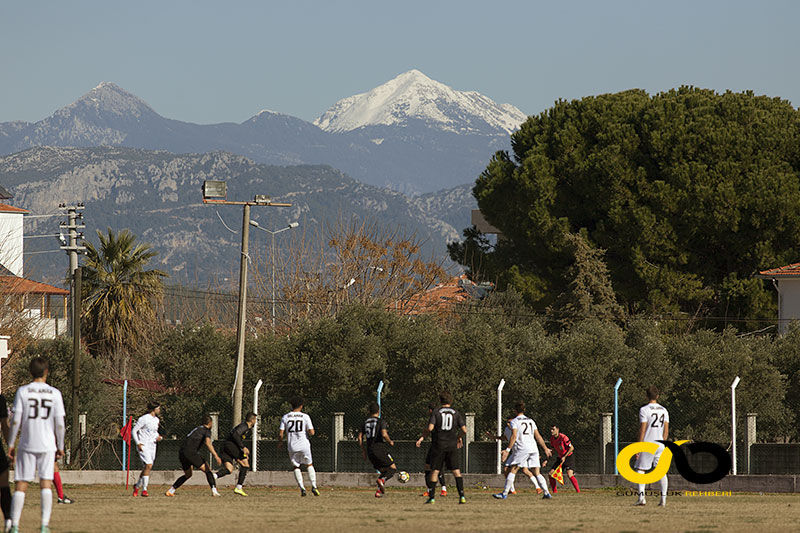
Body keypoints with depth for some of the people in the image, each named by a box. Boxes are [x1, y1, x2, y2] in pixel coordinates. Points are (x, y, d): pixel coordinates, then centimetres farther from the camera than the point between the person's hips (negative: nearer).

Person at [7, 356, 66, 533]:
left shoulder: (23, 391, -2)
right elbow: (60, 424, 0)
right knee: (46, 484, 2)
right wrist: (60, 447, 10)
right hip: (47, 445, 1)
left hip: (26, 445, -1)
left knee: (21, 485, 2)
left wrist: (11, 444, 3)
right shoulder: (54, 393, 1)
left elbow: (16, 421, -5)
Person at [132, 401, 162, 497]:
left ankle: (137, 486, 31)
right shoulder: (144, 419, -10)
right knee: (148, 465, -20)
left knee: (147, 467, 10)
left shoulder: (156, 420, 13)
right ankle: (144, 490, -18)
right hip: (143, 446, -8)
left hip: (152, 446, 8)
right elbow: (134, 431, -8)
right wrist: (138, 443, -17)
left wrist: (158, 437, 4)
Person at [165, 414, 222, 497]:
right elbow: (208, 443, -18)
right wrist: (216, 456, -22)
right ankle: (214, 490, -17)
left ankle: (171, 490, 19)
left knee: (187, 475, 25)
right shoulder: (206, 430, 2)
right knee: (207, 470, -2)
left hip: (181, 453, 8)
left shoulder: (198, 428, 28)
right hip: (190, 452, -8)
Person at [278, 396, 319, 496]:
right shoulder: (305, 417, -3)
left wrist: (280, 442, 17)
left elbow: (281, 433, -2)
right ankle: (314, 486, 4)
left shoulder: (285, 417, 0)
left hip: (292, 447, 1)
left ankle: (302, 487, 0)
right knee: (309, 464, 16)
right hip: (304, 445, -1)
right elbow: (311, 432, -8)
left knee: (296, 467, 14)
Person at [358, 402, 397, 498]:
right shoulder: (381, 421, -5)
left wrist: (363, 451, 20)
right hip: (380, 449, -6)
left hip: (370, 451, 6)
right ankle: (382, 480, -24)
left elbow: (360, 437, 11)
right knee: (393, 468, 3)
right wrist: (390, 441, 1)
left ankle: (378, 491, 2)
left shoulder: (365, 422, 13)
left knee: (384, 471, 17)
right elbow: (384, 434, -19)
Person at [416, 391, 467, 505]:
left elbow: (430, 428, -14)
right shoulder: (456, 413, 5)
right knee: (456, 471, 0)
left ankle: (431, 497, 6)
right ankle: (462, 496, -11)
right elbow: (464, 430, 0)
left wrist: (422, 437, 0)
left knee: (434, 471, 7)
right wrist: (460, 438, 20)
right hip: (453, 446, 1)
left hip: (439, 446, -1)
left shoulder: (436, 413, -1)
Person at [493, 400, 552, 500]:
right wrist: (545, 448, 26)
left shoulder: (515, 421, 1)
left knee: (512, 470, -3)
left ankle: (504, 493, -8)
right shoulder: (530, 421, 19)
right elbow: (538, 436, 19)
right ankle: (547, 493, -2)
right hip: (533, 449, 6)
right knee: (536, 473, 7)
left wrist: (507, 450, -13)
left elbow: (514, 436, -11)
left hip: (522, 448, -6)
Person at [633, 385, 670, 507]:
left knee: (640, 470, 3)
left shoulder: (644, 410, -9)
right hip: (660, 445, 5)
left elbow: (642, 430, -12)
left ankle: (641, 496, -11)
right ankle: (663, 498, 3)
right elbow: (666, 431, 10)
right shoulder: (664, 410, 8)